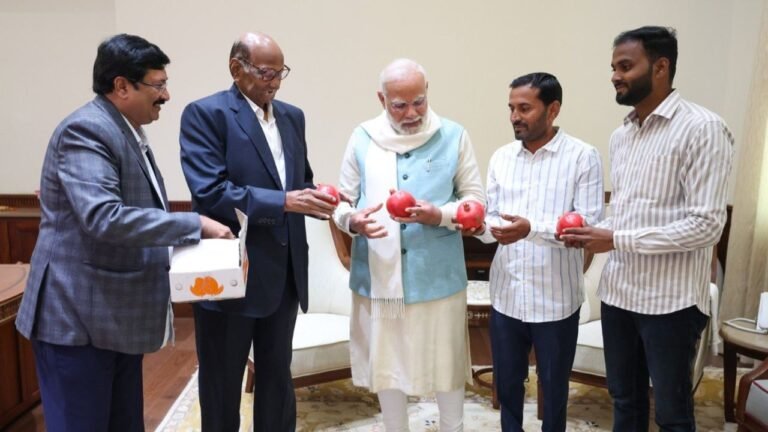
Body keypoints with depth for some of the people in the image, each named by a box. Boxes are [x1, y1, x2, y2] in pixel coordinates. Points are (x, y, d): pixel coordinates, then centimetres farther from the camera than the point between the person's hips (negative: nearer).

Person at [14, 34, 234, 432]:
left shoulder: (127, 132, 13)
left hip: (120, 313, 9)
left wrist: (187, 238, 6)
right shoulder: (84, 130, -18)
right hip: (78, 315, -9)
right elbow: (103, 217, -30)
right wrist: (195, 224, -27)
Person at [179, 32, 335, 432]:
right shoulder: (205, 113, -9)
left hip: (284, 274, 6)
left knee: (278, 378, 19)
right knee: (222, 383, 13)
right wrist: (282, 202, -26)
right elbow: (209, 192, -20)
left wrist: (315, 200, -8)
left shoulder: (292, 116, 11)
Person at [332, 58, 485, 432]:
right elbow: (343, 200, 4)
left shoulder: (453, 136, -1)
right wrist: (352, 221, -19)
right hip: (378, 276, 2)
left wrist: (440, 215, -18)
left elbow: (477, 199, 0)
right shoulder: (362, 138, 2)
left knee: (446, 361, 12)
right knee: (385, 362, 16)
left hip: (438, 276, -1)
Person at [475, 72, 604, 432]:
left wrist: (532, 228, -28)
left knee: (553, 386, 16)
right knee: (506, 381, 19)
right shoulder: (501, 157, 6)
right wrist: (479, 225, -17)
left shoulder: (583, 157, -8)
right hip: (506, 294, 4)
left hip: (555, 299, -4)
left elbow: (588, 224, -15)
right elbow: (492, 217, 6)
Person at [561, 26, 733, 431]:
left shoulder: (702, 128, -13)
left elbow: (706, 225, -18)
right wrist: (594, 232, -3)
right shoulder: (620, 135, 10)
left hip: (671, 300, -7)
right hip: (618, 292, 7)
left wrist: (617, 240, -20)